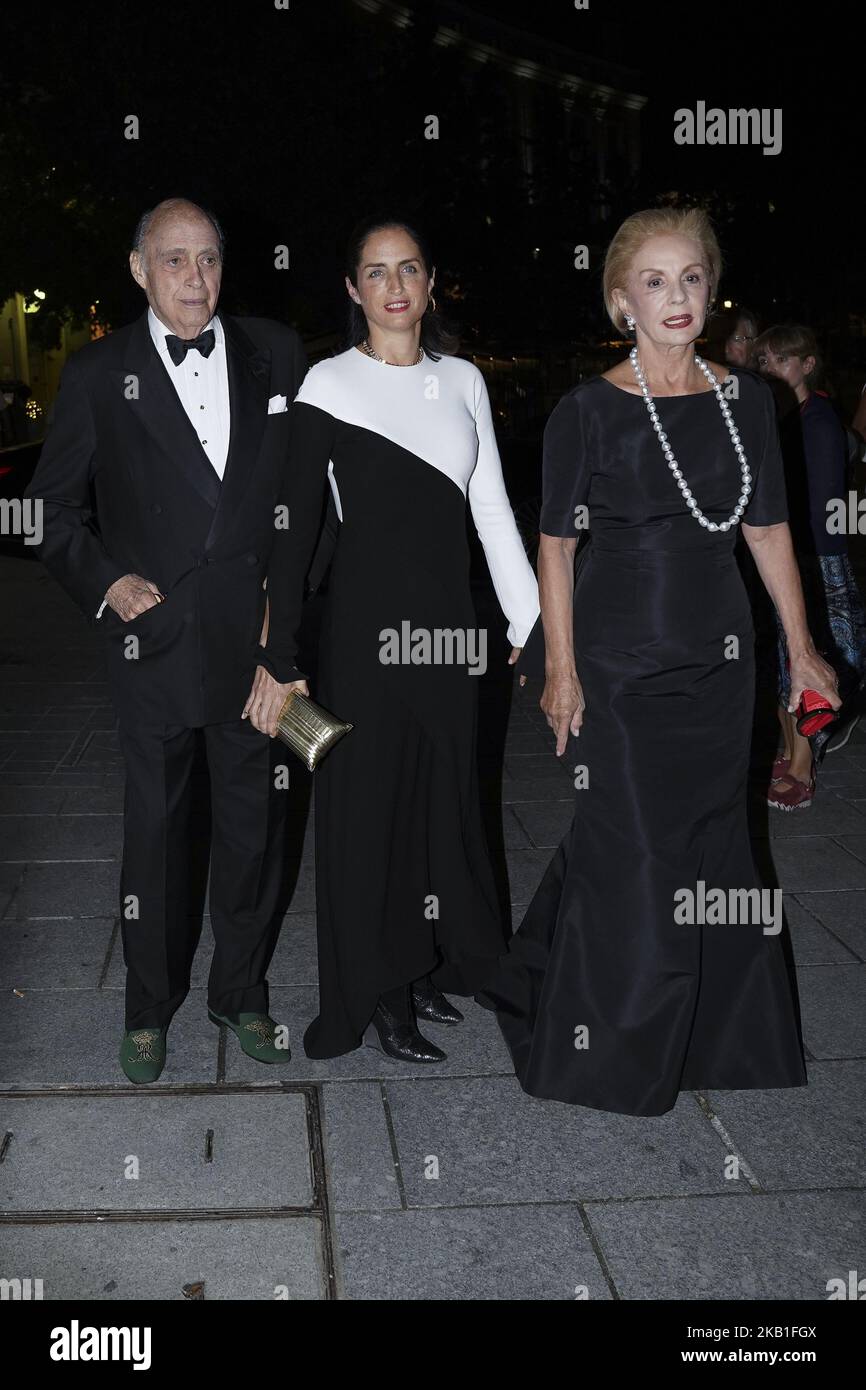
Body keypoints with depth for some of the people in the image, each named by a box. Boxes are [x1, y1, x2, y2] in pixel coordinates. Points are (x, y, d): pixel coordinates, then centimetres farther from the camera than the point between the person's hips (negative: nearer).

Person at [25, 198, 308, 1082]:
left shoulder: (276, 354, 4)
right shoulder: (98, 374, 0)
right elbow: (54, 505, 7)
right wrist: (103, 581, -7)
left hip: (254, 635, 2)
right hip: (153, 638, -1)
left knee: (253, 823, 11)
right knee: (154, 827, 9)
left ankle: (241, 991, 30)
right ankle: (151, 1006, 27)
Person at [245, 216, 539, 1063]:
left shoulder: (461, 380, 9)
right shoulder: (330, 385, -4)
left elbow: (492, 510, 9)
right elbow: (295, 524, -7)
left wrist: (532, 623, 4)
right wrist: (277, 657, -12)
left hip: (445, 622, 5)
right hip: (365, 620, -4)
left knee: (441, 796, 13)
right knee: (370, 802, 4)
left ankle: (422, 970, 31)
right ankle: (379, 998, 19)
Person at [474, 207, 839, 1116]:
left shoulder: (745, 400, 6)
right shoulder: (589, 412, -7)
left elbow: (767, 530, 11)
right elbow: (556, 545, -5)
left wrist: (799, 647, 11)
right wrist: (561, 668, -8)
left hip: (719, 663, 4)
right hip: (620, 664, -4)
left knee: (711, 843, 13)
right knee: (632, 854, 1)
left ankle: (714, 1036, 34)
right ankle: (607, 1057, 22)